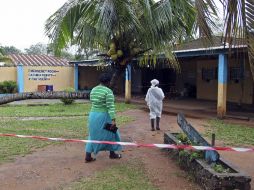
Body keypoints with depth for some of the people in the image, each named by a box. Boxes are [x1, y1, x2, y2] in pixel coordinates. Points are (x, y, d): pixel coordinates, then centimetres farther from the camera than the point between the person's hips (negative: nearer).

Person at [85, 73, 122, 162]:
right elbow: (111, 106, -21)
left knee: (93, 135, 15)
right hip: (104, 116, -6)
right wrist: (113, 120, -22)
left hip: (93, 115, 6)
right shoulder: (108, 91, -16)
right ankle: (112, 154, 29)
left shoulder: (93, 90, 6)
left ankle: (88, 156, 12)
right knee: (110, 134, 15)